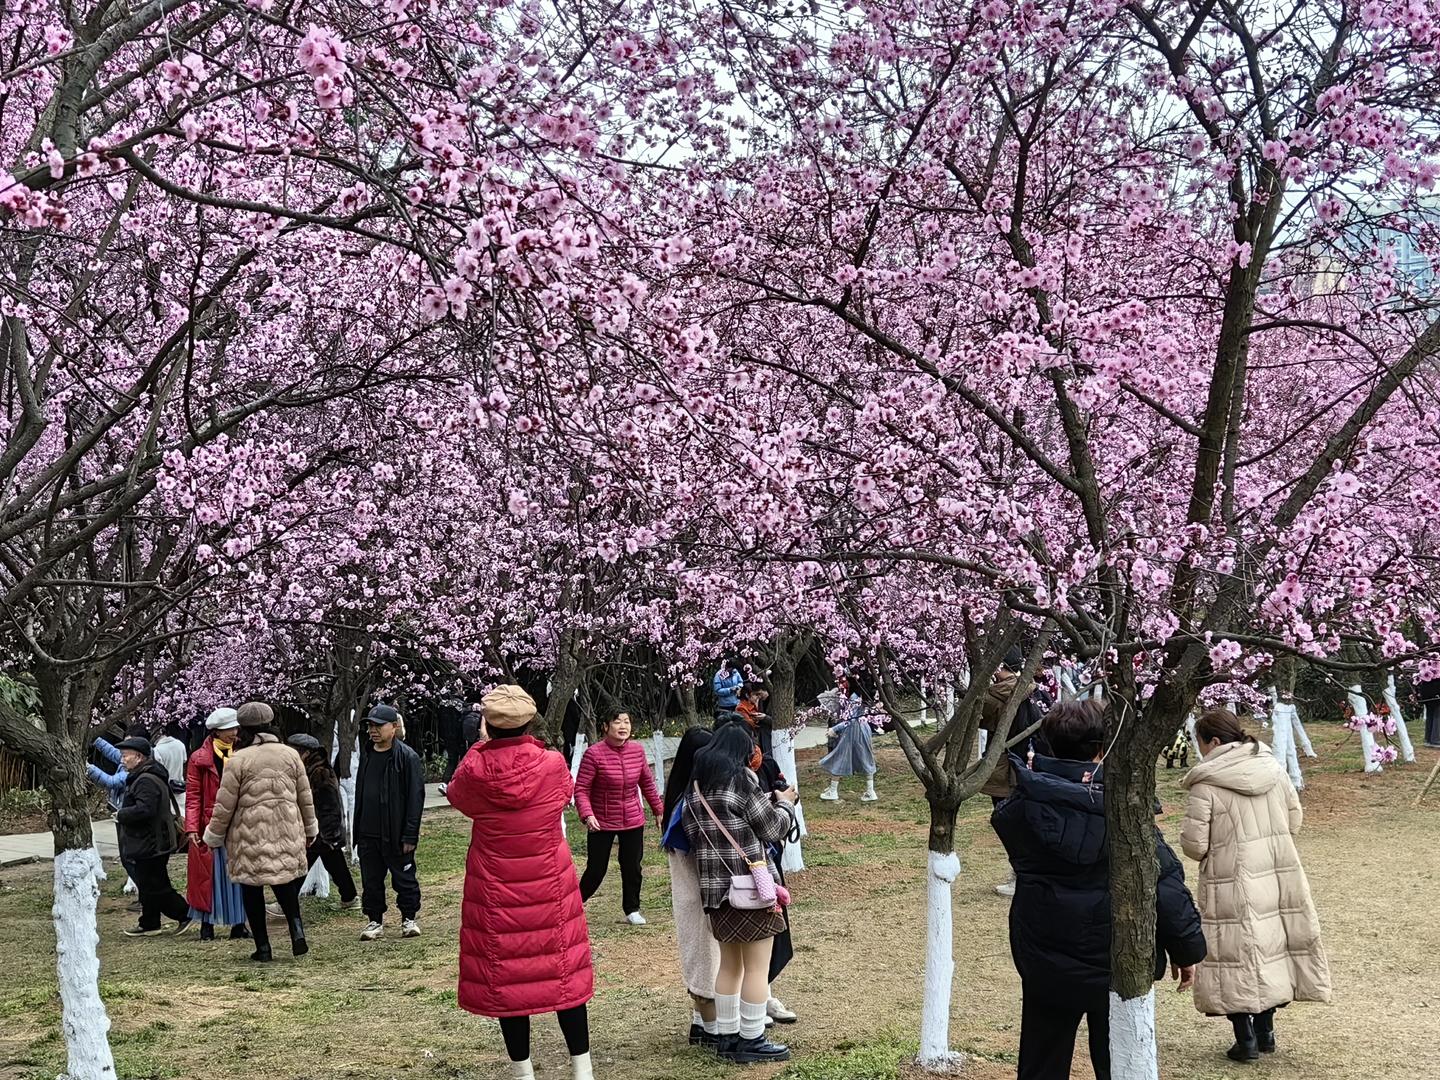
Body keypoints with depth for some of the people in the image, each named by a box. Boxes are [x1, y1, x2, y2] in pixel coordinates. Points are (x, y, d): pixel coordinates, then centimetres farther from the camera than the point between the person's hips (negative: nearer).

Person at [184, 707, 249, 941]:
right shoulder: (199, 759, -1)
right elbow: (193, 796, -4)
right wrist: (192, 827, -12)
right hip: (209, 827, -3)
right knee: (210, 875, 1)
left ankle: (238, 924, 11)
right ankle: (207, 925, 10)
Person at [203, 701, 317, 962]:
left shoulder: (238, 760, -8)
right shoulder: (290, 755, 4)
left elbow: (225, 804, -5)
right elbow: (305, 797, 11)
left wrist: (214, 836, 9)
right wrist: (310, 830, 24)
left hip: (250, 835, -3)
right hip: (286, 833, 3)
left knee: (252, 891, 7)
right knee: (285, 882, 16)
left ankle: (263, 947, 8)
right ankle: (297, 930, -5)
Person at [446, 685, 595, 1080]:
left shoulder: (475, 769, -14)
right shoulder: (553, 764, -13)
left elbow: (456, 794, 11)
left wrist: (483, 745, 14)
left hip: (496, 892, -1)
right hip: (550, 886, 1)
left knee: (503, 976, 9)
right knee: (563, 970, 11)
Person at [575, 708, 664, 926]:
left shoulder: (637, 750, -1)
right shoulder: (594, 753, -16)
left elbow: (647, 783, 13)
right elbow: (581, 789, -15)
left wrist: (658, 809, 19)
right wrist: (587, 815, -27)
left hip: (633, 821, 4)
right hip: (602, 823, -4)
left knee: (632, 867, 9)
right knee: (596, 870, 1)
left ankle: (632, 910, 26)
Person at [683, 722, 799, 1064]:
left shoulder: (696, 786, 9)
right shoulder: (741, 779, -11)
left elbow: (693, 834, 13)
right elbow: (771, 829, -6)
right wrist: (784, 804, 15)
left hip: (714, 886, 7)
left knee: (729, 964, 17)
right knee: (757, 966, 2)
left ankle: (727, 1036, 21)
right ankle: (751, 1041, 6)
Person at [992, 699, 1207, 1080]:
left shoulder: (1021, 808, -8)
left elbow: (1001, 819, 17)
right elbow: (1165, 882, -15)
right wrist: (1187, 948, -3)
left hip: (1043, 967, 3)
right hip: (1115, 967, -3)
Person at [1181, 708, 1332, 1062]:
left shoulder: (1205, 786, -16)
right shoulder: (1273, 767, 1)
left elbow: (1194, 846, -15)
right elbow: (1294, 822, 9)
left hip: (1234, 887, -6)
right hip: (1279, 878, 6)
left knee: (1236, 955, 5)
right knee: (1271, 948, 16)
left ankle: (1246, 1039, 9)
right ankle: (1266, 1031, 26)